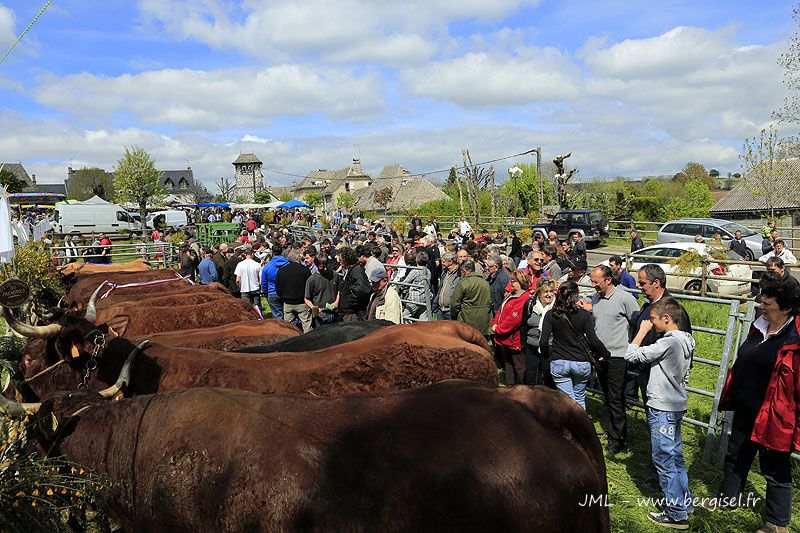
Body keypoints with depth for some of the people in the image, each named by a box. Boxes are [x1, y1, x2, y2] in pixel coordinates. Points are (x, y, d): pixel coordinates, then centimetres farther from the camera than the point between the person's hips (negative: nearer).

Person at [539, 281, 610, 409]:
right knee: (580, 398, 21)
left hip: (559, 363, -1)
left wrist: (546, 355, 10)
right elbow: (593, 341, -11)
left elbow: (543, 342, -9)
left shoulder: (551, 315, -5)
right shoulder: (585, 315, -6)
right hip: (581, 363, 1)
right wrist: (605, 354, 4)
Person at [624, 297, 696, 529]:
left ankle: (677, 514, 7)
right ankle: (683, 500, 30)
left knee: (664, 460, -1)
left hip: (662, 409, -9)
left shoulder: (668, 342, -22)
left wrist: (642, 331, -11)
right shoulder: (685, 340, 8)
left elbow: (631, 355, -21)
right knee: (676, 456, 19)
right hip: (677, 405, 10)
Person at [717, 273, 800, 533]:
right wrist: (730, 398, 19)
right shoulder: (759, 327, 3)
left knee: (776, 472, 11)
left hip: (773, 419, -7)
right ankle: (727, 499, 43)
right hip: (745, 411, 8)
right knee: (735, 458, 22)